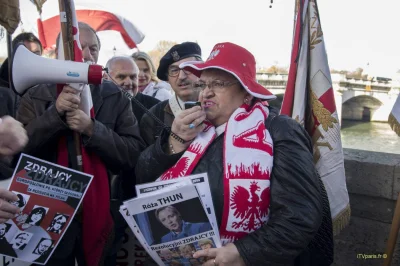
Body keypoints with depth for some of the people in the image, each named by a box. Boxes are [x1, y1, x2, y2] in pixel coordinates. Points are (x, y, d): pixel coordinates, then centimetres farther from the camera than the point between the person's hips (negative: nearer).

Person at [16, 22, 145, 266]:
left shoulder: (116, 98, -3)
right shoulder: (36, 97, 0)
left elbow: (135, 154, -10)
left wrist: (92, 129, -23)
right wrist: (55, 113, -22)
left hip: (100, 213, 0)